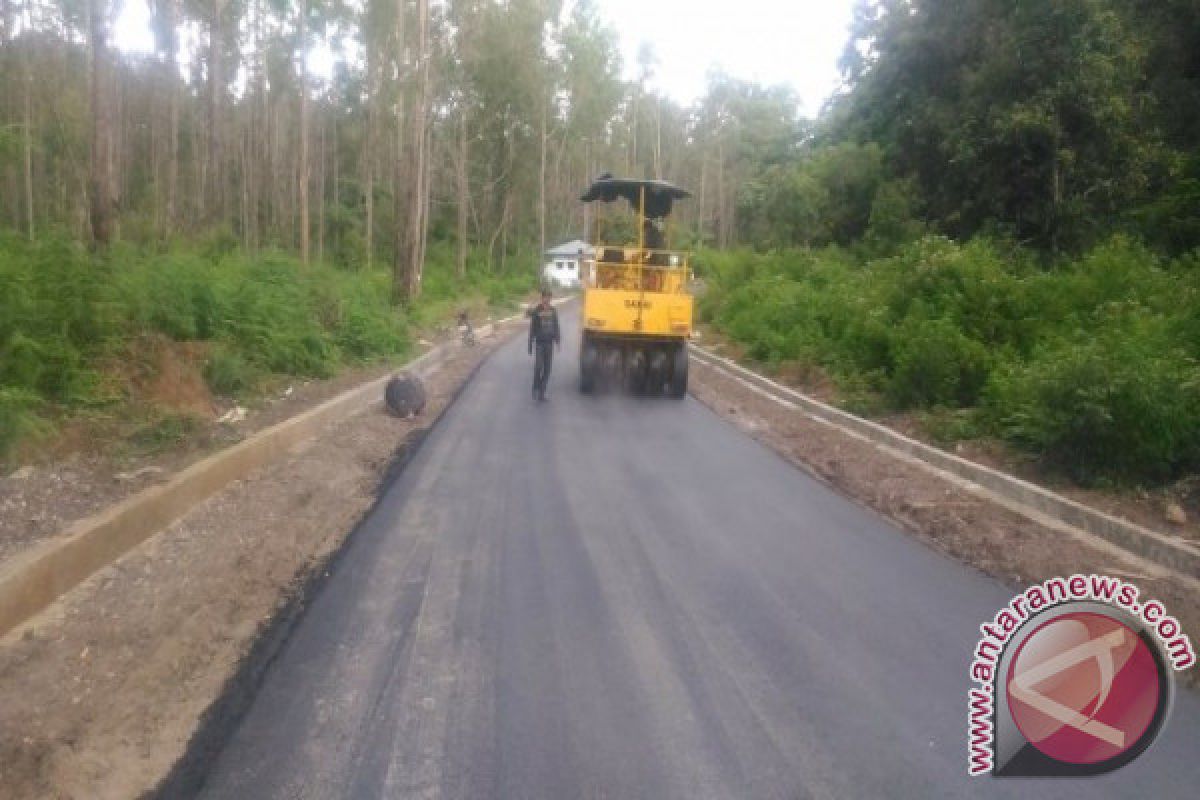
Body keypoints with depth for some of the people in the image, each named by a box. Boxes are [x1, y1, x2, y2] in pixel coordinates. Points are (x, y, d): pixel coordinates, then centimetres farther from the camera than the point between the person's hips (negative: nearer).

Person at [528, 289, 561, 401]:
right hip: (539, 342, -3)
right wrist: (530, 345, -4)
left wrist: (558, 341, 5)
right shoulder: (536, 311, -6)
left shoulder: (553, 311, 3)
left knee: (547, 368, 4)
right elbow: (532, 329, -3)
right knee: (538, 367, -12)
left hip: (549, 342, 3)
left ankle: (542, 392, 12)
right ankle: (535, 389, 7)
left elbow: (556, 327, 10)